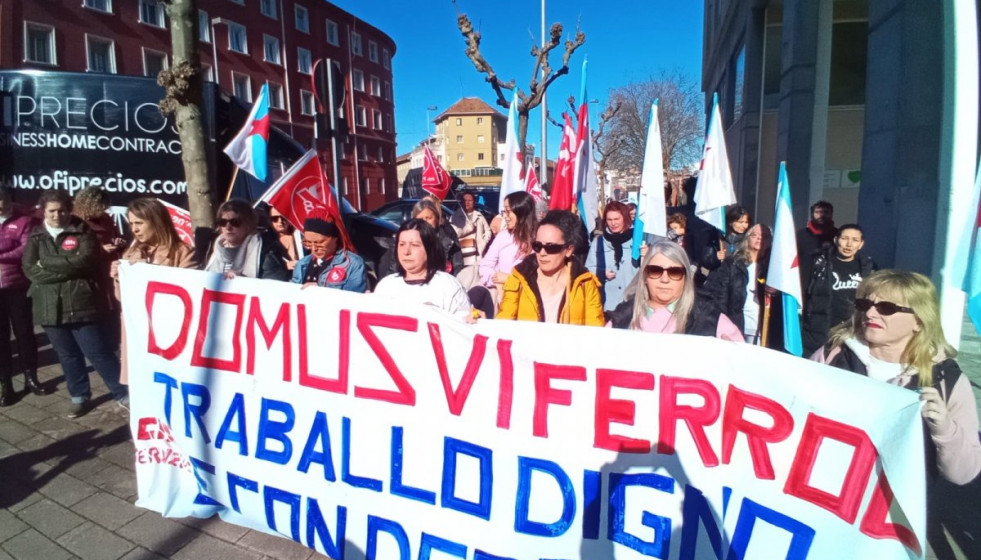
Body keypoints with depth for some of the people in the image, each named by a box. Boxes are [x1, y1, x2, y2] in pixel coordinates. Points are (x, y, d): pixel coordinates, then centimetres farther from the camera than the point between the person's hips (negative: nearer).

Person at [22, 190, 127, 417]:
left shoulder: (82, 231, -1)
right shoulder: (35, 236, 8)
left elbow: (86, 261, -16)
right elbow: (29, 270, -4)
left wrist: (47, 264, -11)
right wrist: (69, 268, -13)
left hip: (82, 303, -4)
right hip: (50, 306, 4)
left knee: (99, 352, 0)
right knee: (67, 355, 14)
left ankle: (123, 393, 11)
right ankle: (79, 396, 29)